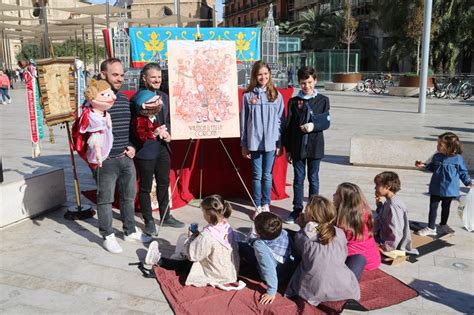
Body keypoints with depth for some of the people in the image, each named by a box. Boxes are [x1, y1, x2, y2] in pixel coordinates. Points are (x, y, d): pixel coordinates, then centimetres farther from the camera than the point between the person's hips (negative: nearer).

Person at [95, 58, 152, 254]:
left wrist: (132, 146, 7)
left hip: (126, 158, 7)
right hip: (105, 160, -7)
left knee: (128, 196, 18)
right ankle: (108, 236, 21)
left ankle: (130, 231, 34)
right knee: (105, 199, 6)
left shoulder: (125, 100, 10)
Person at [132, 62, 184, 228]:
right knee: (145, 187, 6)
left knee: (164, 184, 18)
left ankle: (166, 217, 33)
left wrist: (167, 133, 0)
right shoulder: (137, 99, -12)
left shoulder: (164, 97, 11)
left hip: (163, 148, 7)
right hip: (146, 150, -7)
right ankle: (149, 222, 20)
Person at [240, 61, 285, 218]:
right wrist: (244, 144, 3)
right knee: (257, 175, 6)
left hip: (271, 142, 0)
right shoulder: (248, 95, 1)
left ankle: (266, 205, 21)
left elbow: (281, 120, 4)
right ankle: (257, 207, 16)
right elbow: (243, 121, 4)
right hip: (254, 141, 0)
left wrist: (280, 143, 1)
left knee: (267, 175, 8)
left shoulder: (276, 95, 3)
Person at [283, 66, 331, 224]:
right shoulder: (294, 101, 3)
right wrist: (288, 148, 3)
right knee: (298, 178, 7)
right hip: (297, 146, 1)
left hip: (315, 146, -1)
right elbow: (288, 126, 5)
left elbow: (326, 122, 0)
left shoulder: (323, 100, 2)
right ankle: (297, 208, 18)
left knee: (313, 178, 8)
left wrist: (313, 125, -21)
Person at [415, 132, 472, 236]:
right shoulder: (436, 157, -2)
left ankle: (443, 225, 35)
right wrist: (424, 166, 1)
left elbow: (463, 172, -2)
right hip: (436, 188, 2)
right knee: (433, 207, 3)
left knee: (446, 207, 17)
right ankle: (431, 228, 13)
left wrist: (469, 182, -10)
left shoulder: (457, 158, -12)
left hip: (449, 189, -2)